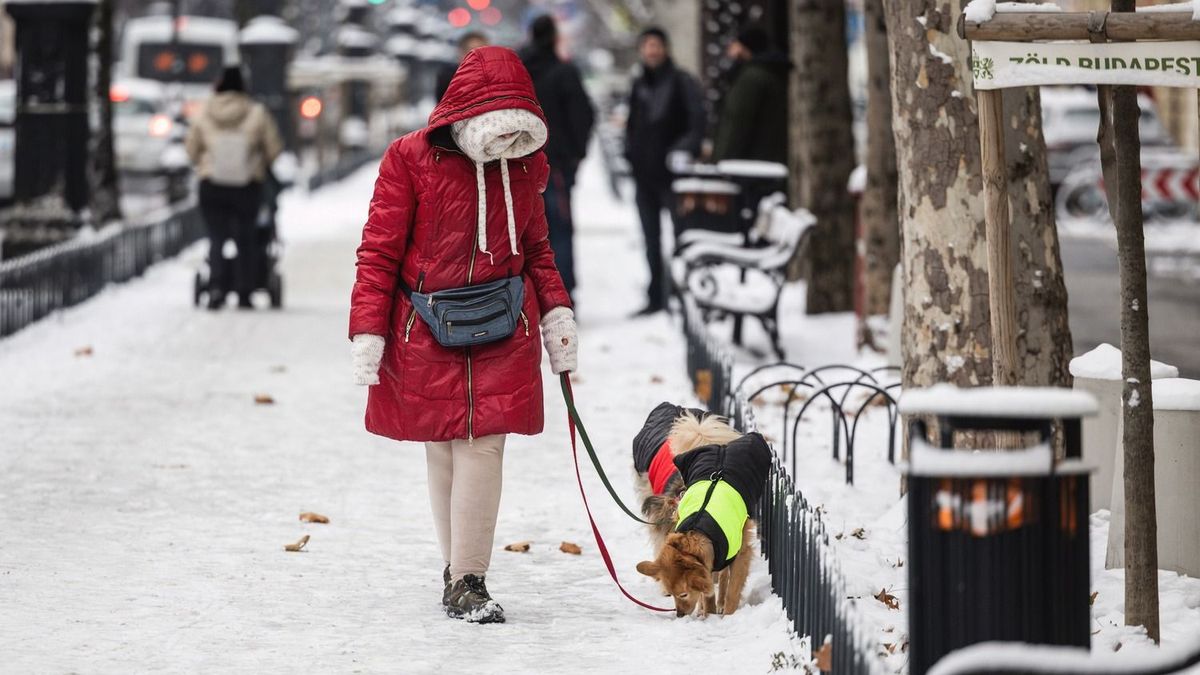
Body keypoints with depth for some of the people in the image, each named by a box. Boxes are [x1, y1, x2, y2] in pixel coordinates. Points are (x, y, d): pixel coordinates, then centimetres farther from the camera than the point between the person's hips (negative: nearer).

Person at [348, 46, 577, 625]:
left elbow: (536, 250, 20)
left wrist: (557, 311, 9)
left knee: (483, 446, -7)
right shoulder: (411, 160, -7)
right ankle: (459, 570, 15)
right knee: (443, 450, 3)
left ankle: (467, 580, -3)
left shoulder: (523, 166, 7)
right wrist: (368, 332, -9)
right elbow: (379, 251, -4)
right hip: (426, 332, -2)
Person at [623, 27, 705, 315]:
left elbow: (697, 121, -10)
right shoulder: (639, 85, 15)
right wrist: (630, 156, 10)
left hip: (672, 172, -7)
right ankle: (656, 298, 17)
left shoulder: (682, 82, -4)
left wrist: (685, 150, -23)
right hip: (644, 173, 7)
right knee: (652, 240, 11)